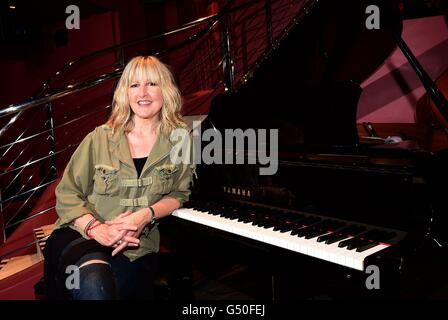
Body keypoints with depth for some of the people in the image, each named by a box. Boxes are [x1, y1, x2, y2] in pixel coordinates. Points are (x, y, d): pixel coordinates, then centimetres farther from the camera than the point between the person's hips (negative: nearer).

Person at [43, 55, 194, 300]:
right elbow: (67, 194, 2)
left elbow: (178, 195, 8)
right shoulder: (100, 138, 1)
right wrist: (97, 228, -15)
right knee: (95, 283, -35)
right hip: (81, 235, -2)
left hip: (136, 245, 3)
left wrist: (146, 215, -12)